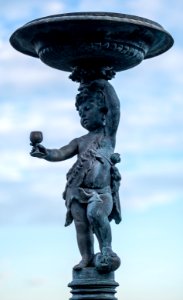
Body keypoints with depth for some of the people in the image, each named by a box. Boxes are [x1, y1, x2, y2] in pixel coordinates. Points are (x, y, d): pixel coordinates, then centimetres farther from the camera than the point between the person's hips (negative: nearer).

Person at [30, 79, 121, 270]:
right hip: (78, 191, 5)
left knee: (96, 213, -29)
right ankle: (87, 257, -1)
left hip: (101, 191, -5)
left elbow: (114, 107, -1)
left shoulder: (108, 133, 12)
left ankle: (106, 249, -16)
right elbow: (61, 153, 9)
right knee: (82, 225, -6)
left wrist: (102, 84, 2)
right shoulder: (79, 142, 22)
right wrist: (45, 153, -13)